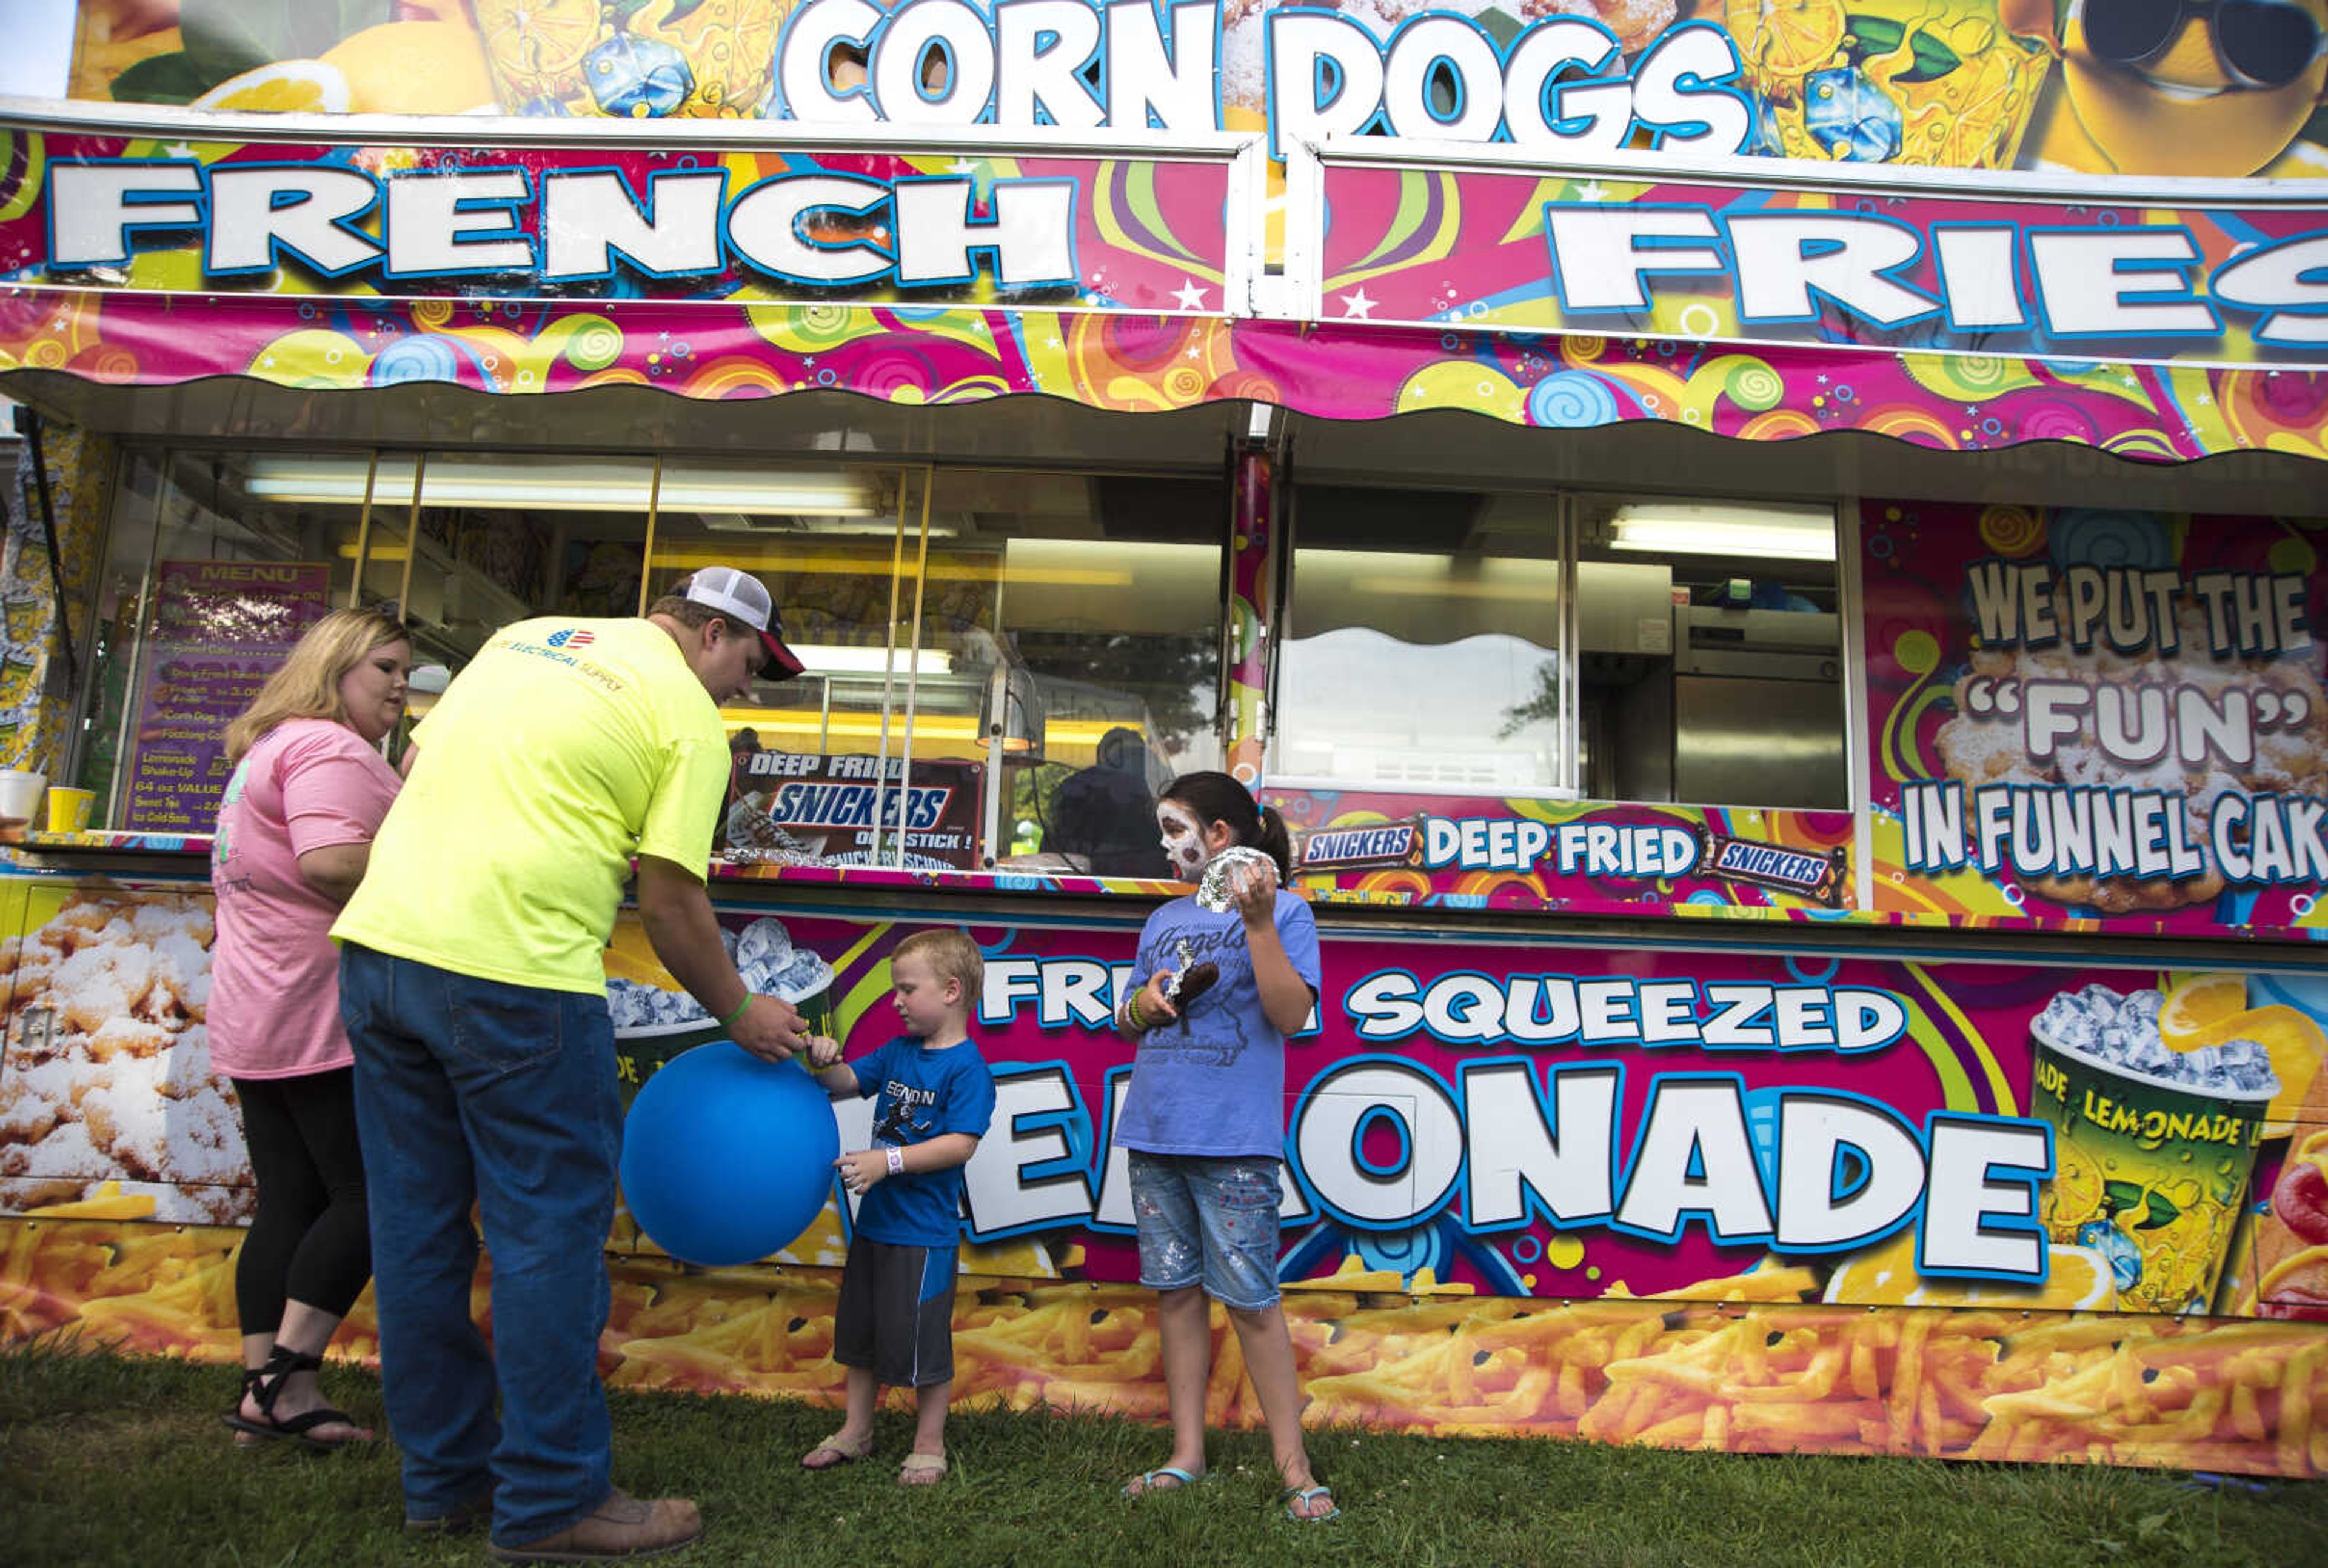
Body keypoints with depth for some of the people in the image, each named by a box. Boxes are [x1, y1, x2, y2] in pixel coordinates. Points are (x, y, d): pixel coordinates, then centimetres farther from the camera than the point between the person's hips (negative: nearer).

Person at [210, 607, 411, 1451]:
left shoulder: (268, 749, 23)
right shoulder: (330, 748, -12)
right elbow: (329, 861, -28)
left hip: (256, 1019, 10)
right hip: (324, 1013, -10)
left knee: (289, 1204, 11)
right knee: (370, 1196, -3)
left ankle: (267, 1391, 14)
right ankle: (286, 1377, 0)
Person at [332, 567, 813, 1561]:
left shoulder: (525, 637, 19)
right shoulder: (689, 715, -2)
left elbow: (419, 760, 22)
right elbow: (669, 899, -5)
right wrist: (739, 1013, 8)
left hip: (379, 937, 8)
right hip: (513, 971, -8)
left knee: (418, 1227, 15)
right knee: (550, 1233, 4)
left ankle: (445, 1478, 29)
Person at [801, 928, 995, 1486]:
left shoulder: (967, 1068, -17)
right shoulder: (897, 1052, 7)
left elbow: (961, 1143, -24)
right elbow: (849, 1083, 15)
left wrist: (888, 1160, -29)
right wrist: (826, 1061, -8)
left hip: (925, 1230, -8)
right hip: (875, 1217, 8)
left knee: (921, 1339, 3)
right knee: (860, 1329, 19)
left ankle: (929, 1445, 21)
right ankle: (855, 1432, 36)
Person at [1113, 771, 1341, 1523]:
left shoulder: (1282, 910, -1)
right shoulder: (1164, 919, 17)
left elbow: (1291, 1014, -13)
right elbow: (1124, 1022, 22)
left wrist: (1260, 922, -19)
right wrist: (1144, 1002, 0)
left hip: (1234, 1139, -6)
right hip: (1154, 1133, 6)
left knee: (1250, 1299, -3)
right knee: (1176, 1291, 10)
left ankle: (1293, 1466, 9)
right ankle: (1187, 1457, 20)